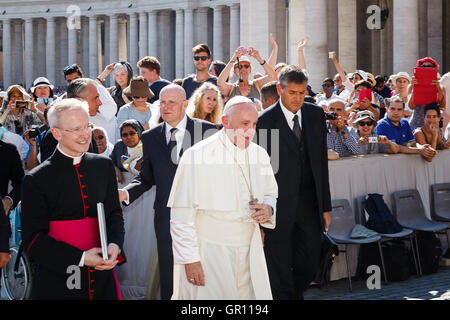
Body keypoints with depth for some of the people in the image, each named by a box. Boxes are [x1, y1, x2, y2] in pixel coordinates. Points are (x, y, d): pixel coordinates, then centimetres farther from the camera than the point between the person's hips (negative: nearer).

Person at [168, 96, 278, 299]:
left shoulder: (259, 155, 8)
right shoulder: (197, 156, -12)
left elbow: (272, 194, 24)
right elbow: (181, 216, -13)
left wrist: (268, 209, 0)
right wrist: (190, 258, -16)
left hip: (249, 256, 6)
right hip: (208, 257, -5)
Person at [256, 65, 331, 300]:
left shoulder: (316, 115, 7)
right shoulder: (265, 121, -7)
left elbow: (322, 162, 10)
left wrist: (325, 206, 8)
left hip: (308, 201, 4)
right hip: (279, 204, -4)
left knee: (309, 266, 9)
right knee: (279, 270, 2)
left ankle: (294, 295, 33)